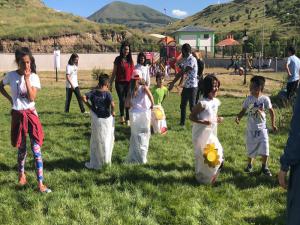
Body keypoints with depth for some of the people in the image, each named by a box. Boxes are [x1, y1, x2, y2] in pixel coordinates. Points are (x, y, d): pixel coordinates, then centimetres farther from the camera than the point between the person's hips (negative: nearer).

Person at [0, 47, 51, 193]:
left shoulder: (34, 77, -6)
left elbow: (32, 97, -16)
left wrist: (27, 78, -19)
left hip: (31, 114, -1)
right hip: (17, 115, 1)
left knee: (37, 149, -5)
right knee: (21, 148, 13)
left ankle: (40, 184, 0)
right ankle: (22, 174, 39)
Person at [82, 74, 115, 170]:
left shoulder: (94, 92, -1)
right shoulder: (107, 93, -11)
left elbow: (84, 97, -12)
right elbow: (112, 104, -26)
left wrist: (90, 106, 0)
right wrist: (113, 112, -9)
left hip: (96, 120, 2)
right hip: (107, 120, -2)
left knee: (95, 141, 14)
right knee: (107, 141, 15)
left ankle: (94, 163, 20)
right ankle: (106, 161, 24)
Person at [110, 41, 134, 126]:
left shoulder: (130, 59, 8)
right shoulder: (118, 59, 0)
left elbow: (133, 72, 11)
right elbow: (114, 72, 2)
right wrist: (110, 84, 0)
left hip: (129, 83, 3)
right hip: (120, 83, -2)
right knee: (122, 100, -7)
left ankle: (127, 119, 11)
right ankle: (121, 116, 16)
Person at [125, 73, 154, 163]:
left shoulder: (130, 90, 5)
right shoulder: (144, 87, -3)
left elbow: (127, 104, -1)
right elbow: (150, 95, -22)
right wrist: (152, 104, -7)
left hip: (134, 114, 3)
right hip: (144, 113, -3)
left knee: (134, 136, 14)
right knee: (144, 135, 9)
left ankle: (133, 158, 17)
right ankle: (142, 158, 13)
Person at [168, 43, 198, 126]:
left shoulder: (192, 60, -18)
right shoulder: (185, 60, 12)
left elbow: (182, 73, -20)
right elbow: (181, 72, 13)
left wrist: (173, 83, -19)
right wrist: (173, 81, 7)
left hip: (192, 86, -9)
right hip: (186, 86, 9)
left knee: (192, 106, -3)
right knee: (183, 105, 14)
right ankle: (182, 122, 25)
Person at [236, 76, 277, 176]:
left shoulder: (265, 99, -11)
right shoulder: (249, 99, -8)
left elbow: (271, 111, 0)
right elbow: (243, 111, -2)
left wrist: (273, 124, 1)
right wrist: (238, 117, -21)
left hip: (262, 127, -1)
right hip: (251, 128, 1)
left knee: (264, 148, -2)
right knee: (250, 148, 11)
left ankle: (264, 167, 17)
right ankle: (250, 164, 33)